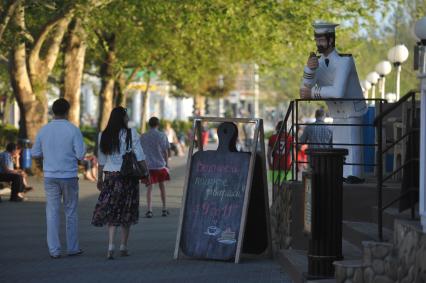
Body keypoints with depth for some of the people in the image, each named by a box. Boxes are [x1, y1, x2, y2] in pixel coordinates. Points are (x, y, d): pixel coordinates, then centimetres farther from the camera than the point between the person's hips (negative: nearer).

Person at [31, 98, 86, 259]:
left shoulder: (44, 130, 1)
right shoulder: (73, 131, -8)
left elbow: (35, 154, 7)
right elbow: (80, 155, -11)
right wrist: (84, 149, 11)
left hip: (50, 176, 2)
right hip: (69, 176, -2)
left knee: (52, 212, 4)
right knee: (71, 212, 10)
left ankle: (54, 250, 0)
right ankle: (73, 247, 15)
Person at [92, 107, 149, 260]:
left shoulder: (103, 136, 3)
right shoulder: (131, 133, -6)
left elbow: (101, 161, 8)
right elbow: (139, 157, -7)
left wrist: (100, 178, 16)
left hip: (110, 175, 2)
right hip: (128, 175, -2)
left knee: (111, 211, 3)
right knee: (126, 211, 9)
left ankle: (110, 246, -13)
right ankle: (123, 247, 15)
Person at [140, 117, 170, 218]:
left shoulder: (143, 137, 1)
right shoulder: (162, 136, -1)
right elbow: (165, 152, 0)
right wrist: (166, 163, 12)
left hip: (148, 165, 0)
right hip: (160, 165, 0)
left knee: (149, 187, 2)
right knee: (162, 186, 15)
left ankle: (149, 210, -9)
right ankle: (164, 209, 20)